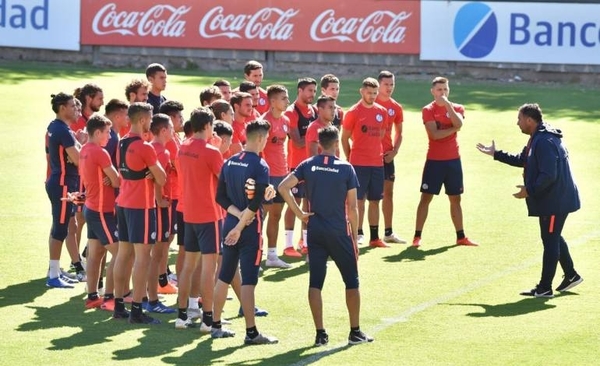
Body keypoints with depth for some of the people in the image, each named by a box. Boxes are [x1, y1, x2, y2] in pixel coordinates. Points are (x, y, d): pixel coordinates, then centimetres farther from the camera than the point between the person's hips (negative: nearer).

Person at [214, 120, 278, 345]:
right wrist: (240, 227, -13)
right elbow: (255, 203, -19)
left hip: (230, 224, 7)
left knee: (224, 277, 15)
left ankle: (215, 324, 23)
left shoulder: (229, 162, 7)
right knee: (248, 281, -6)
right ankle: (251, 332, -5)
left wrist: (237, 214, -4)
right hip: (251, 228, -7)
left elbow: (220, 197, 6)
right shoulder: (260, 166, -14)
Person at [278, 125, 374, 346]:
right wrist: (355, 237, 4)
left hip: (315, 231, 3)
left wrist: (299, 214, -1)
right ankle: (355, 332, 13)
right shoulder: (346, 169, -6)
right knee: (351, 281, 10)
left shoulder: (308, 166, 1)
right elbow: (352, 208, -5)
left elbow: (283, 188, -9)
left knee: (315, 282, 5)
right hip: (339, 233, -2)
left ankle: (320, 334, 3)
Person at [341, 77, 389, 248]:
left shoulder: (382, 112, 9)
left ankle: (374, 238, 14)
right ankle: (357, 235, -4)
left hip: (377, 163, 5)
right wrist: (350, 159, 1)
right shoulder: (353, 112, -6)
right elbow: (344, 138, -1)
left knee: (375, 200, 9)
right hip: (359, 163, -5)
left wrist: (378, 153, 13)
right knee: (359, 200, -6)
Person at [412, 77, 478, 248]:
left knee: (455, 198, 10)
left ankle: (461, 237, 17)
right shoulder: (428, 110, -4)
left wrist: (447, 104, -18)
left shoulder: (457, 108, 7)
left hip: (453, 159, 4)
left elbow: (458, 124, -16)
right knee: (426, 197, -4)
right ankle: (417, 236, -3)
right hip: (434, 160, -4)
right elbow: (434, 134, -17)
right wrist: (453, 129, -10)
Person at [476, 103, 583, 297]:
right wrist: (496, 154, 24)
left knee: (550, 241, -4)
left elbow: (548, 175, -29)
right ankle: (570, 275, 32)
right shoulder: (538, 139, 11)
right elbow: (522, 159, 23)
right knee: (553, 238, 22)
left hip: (556, 201, -11)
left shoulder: (545, 142, -24)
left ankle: (545, 287, 2)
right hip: (552, 199, 11)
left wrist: (530, 190, -20)